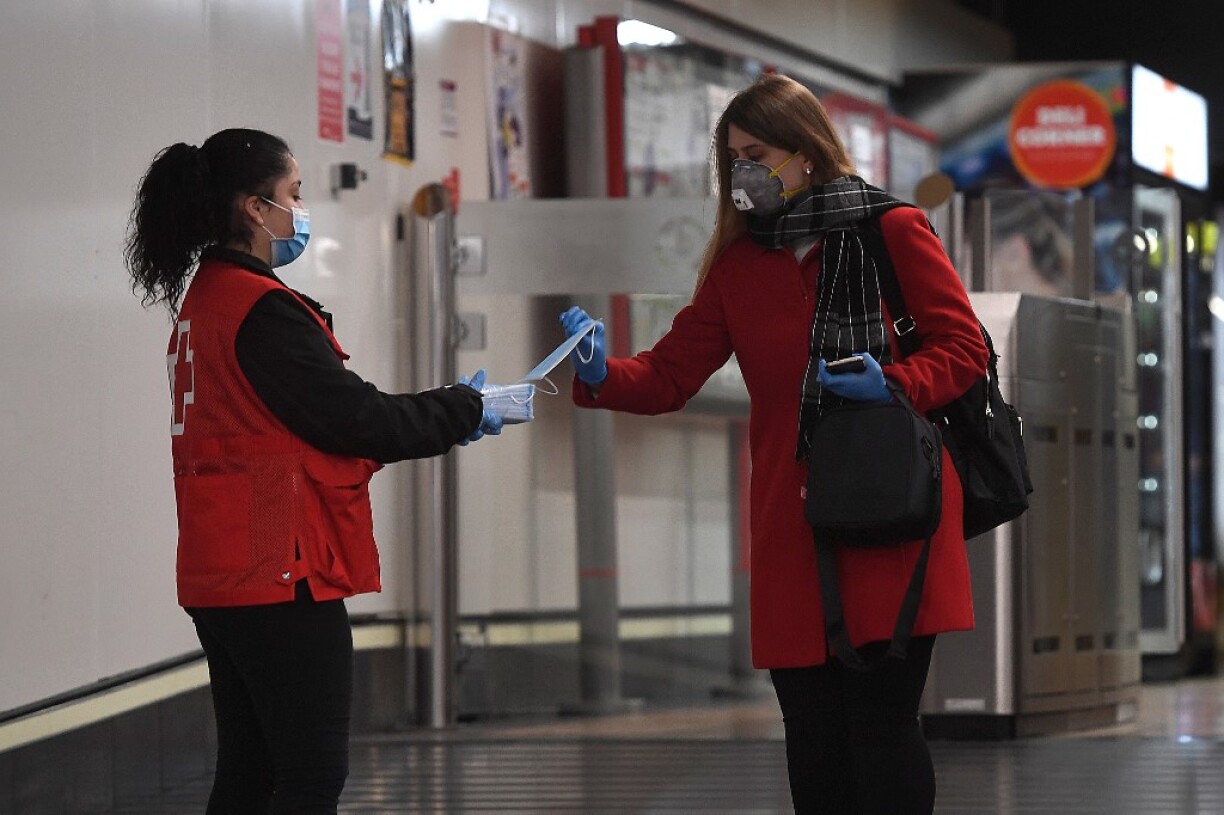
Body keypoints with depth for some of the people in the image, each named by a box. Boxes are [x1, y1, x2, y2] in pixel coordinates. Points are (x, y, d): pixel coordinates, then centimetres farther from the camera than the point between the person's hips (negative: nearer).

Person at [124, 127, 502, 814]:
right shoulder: (264, 312, -17)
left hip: (220, 577, 10)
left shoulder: (206, 297, 13)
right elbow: (355, 417, -16)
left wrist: (439, 422, 10)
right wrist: (464, 410, -1)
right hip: (281, 577, -10)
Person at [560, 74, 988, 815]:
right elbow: (670, 376, 8)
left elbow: (964, 349, -1)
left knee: (882, 721, -8)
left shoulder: (895, 233, 0)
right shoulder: (737, 264, 13)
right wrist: (601, 374, -11)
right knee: (812, 729, 7)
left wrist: (895, 385, -19)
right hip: (793, 531, 5)